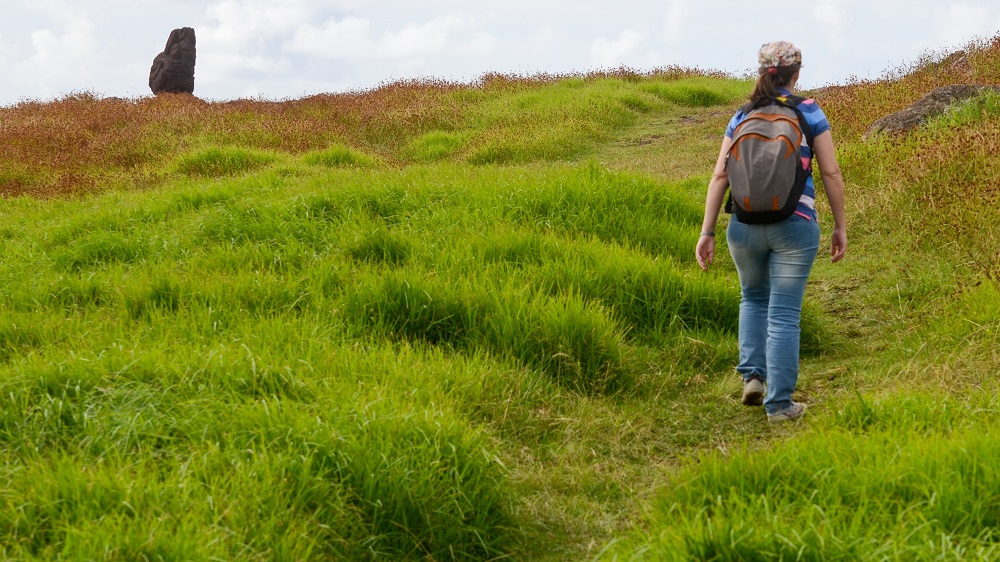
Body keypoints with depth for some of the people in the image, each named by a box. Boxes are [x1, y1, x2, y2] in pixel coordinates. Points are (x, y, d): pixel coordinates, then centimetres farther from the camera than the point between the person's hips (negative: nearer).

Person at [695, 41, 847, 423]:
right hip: (795, 226, -2)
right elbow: (831, 173, 1)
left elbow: (720, 176, 4)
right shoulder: (810, 114, 3)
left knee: (754, 297, 26)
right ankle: (779, 404, 5)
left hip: (745, 224, 3)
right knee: (784, 315, 3)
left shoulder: (741, 118, 9)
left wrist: (707, 232, 5)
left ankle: (752, 375, 12)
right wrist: (840, 226, 9)